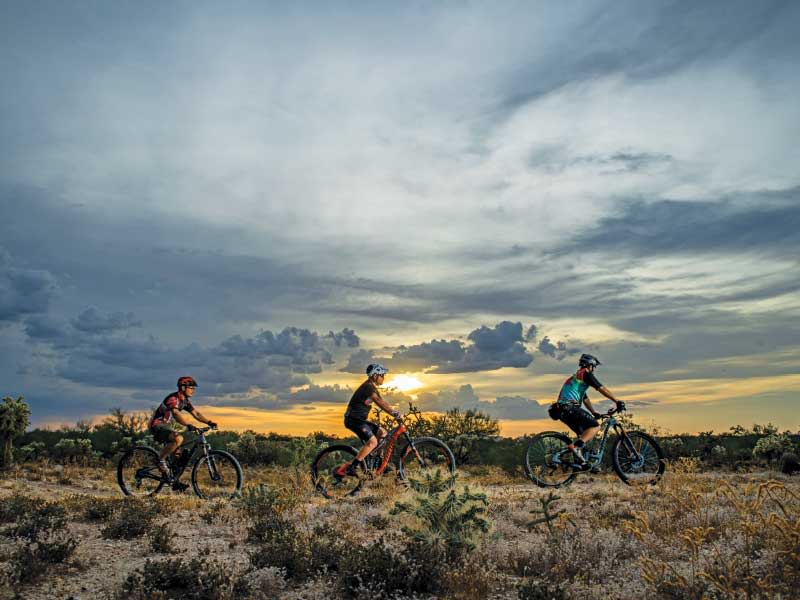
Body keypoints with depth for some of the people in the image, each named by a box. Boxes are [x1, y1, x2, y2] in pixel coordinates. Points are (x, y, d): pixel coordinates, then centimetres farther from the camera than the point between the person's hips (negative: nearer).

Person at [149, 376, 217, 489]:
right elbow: (176, 414, -38)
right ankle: (160, 460, -15)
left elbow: (196, 413, 5)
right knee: (178, 439, -32)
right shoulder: (173, 398, -22)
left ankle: (173, 481, 13)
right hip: (157, 425, -10)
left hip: (165, 426, 10)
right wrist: (189, 425, -52)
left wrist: (209, 422, -10)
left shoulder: (185, 400, 7)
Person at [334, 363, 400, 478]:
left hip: (360, 419, 10)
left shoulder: (372, 387, 15)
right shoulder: (368, 387, -17)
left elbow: (382, 402, 14)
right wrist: (394, 413, -33)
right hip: (353, 419, -10)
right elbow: (379, 402, -28)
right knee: (372, 441, -22)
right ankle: (351, 467, -18)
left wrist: (395, 412, 3)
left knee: (382, 433, 4)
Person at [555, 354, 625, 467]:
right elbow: (602, 389, -3)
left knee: (583, 434, 19)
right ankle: (575, 446, -25)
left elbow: (585, 399, 37)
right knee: (595, 426, -9)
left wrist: (594, 412, 37)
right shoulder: (586, 374, 2)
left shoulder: (576, 377, 31)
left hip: (563, 411, 9)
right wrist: (617, 401, 2)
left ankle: (579, 460, 10)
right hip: (570, 408, -9)